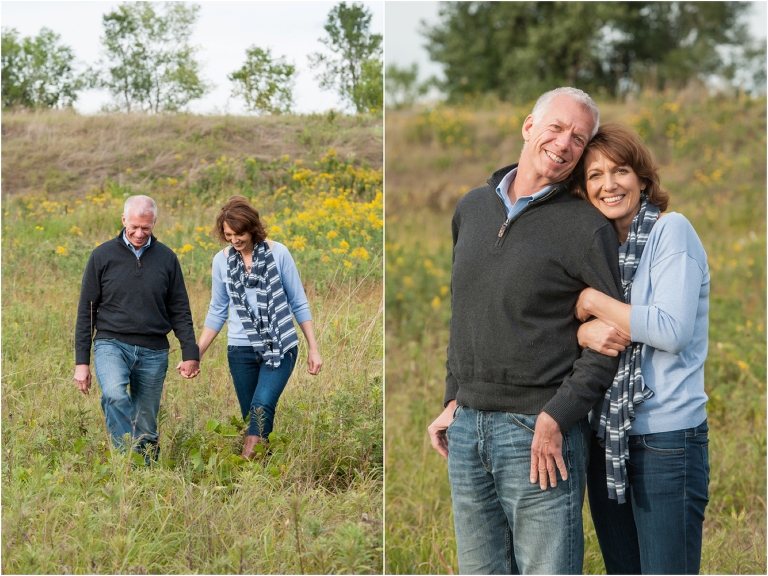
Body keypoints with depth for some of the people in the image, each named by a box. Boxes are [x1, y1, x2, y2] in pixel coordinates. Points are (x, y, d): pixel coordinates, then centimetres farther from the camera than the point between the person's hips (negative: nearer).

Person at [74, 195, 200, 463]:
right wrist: (81, 362, 0)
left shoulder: (166, 258, 5)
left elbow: (180, 311, 10)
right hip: (112, 343, -2)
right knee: (114, 394, -31)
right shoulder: (103, 256, 1)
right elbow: (86, 312, 4)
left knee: (146, 427, 3)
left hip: (153, 352, 2)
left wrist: (190, 353, 0)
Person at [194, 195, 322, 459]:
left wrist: (313, 348, 0)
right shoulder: (221, 260, 0)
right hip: (241, 349, 3)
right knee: (251, 416, 5)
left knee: (262, 406, -22)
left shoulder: (277, 252, -7)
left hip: (279, 346, -3)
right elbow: (217, 311, 10)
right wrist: (196, 353, 5)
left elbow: (298, 303, 1)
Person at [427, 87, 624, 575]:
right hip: (467, 428, 6)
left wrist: (555, 419, -16)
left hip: (541, 439, -6)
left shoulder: (587, 227, -6)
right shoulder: (472, 208, 13)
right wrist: (455, 399, 16)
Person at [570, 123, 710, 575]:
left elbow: (673, 330, -17)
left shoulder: (671, 230, -7)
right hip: (607, 438, 7)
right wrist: (584, 331, -14)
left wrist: (594, 302, -11)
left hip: (667, 440, -7)